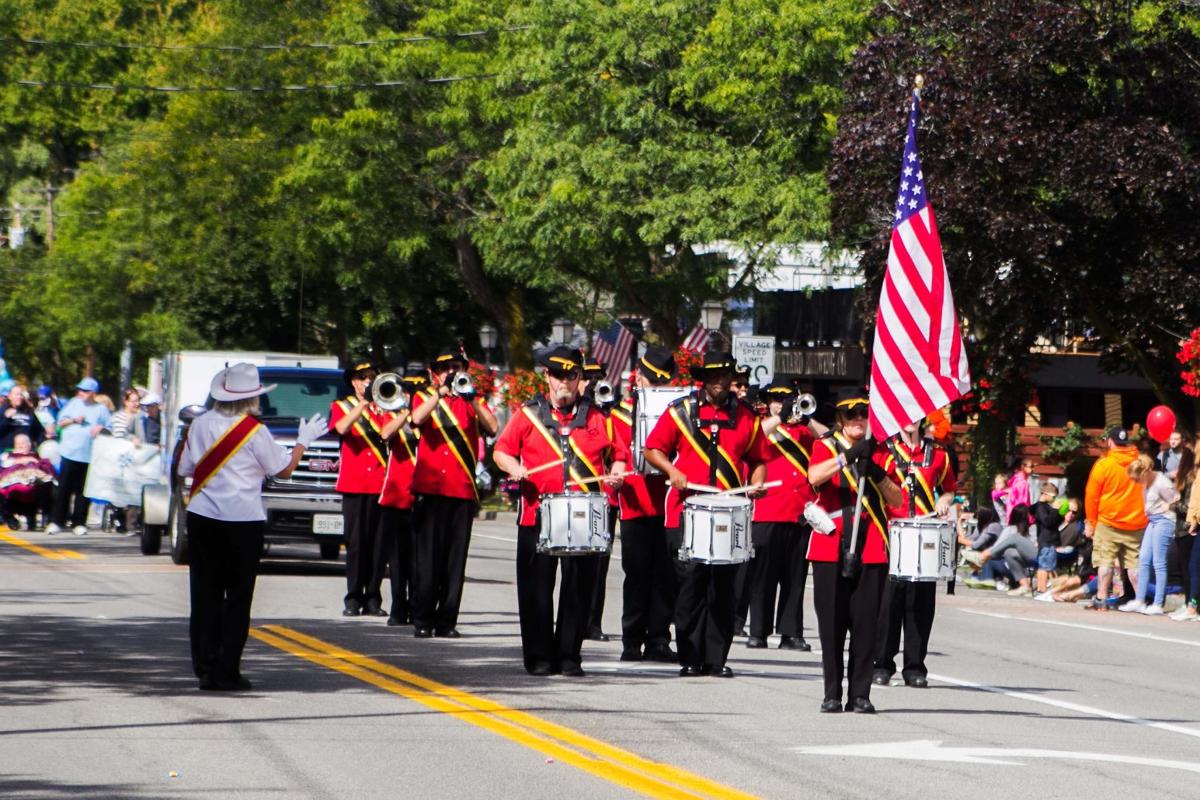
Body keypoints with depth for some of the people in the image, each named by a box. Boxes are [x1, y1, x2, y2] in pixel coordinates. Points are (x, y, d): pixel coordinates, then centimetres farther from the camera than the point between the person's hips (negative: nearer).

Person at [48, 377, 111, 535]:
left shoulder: (101, 410, 8)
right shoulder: (73, 404, 11)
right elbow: (61, 422, 12)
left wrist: (101, 428, -9)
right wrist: (74, 420, -6)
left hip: (89, 456, -1)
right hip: (69, 453, 1)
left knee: (82, 491, 1)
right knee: (63, 488, -2)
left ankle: (79, 522, 8)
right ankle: (56, 521, 2)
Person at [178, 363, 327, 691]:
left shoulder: (201, 424, 1)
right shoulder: (255, 432, -10)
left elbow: (185, 470, 7)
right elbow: (284, 469, 1)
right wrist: (304, 439, 15)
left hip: (202, 517, 4)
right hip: (242, 521, -4)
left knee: (205, 594, 9)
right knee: (237, 598, 3)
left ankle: (205, 667, 9)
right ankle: (227, 672, 0)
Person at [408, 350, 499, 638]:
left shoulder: (473, 401, 14)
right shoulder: (424, 397, 10)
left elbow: (492, 428, -5)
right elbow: (417, 419, -13)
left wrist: (472, 398, -14)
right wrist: (441, 392, -19)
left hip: (463, 491, 2)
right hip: (429, 489, -2)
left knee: (455, 559, 2)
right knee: (426, 557, -3)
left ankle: (447, 620, 6)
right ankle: (422, 619, 1)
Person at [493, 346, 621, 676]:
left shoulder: (595, 418, 11)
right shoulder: (528, 414, 7)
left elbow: (615, 456, 17)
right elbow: (501, 451, 10)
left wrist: (615, 474, -3)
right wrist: (513, 467, -10)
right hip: (537, 513, -1)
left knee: (579, 587, 1)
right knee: (537, 588, 0)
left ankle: (570, 656, 8)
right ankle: (539, 657, 8)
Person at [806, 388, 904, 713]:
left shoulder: (881, 452, 12)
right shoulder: (825, 446, 5)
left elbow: (897, 501, 7)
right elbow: (814, 477, -16)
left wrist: (878, 474, -9)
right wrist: (848, 456, -25)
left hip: (871, 550, 1)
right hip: (831, 548, -1)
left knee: (865, 624, -1)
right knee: (832, 623, 0)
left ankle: (860, 695, 4)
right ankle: (832, 694, 6)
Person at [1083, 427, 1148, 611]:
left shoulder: (1103, 464, -7)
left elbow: (1091, 496, -4)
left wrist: (1090, 522, 5)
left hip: (1108, 522, -3)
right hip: (1137, 523, 3)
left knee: (1105, 561, 2)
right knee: (1134, 563, 6)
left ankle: (1101, 599, -2)